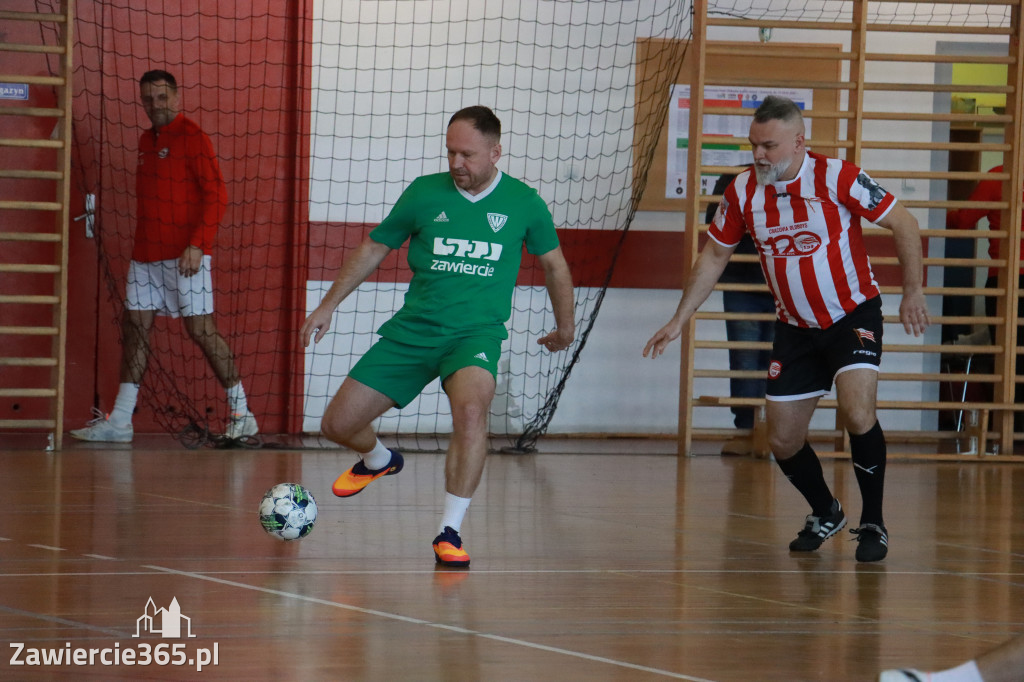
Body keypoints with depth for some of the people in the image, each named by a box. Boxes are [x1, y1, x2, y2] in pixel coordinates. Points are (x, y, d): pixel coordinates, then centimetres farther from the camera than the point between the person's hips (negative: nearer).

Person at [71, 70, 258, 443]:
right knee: (134, 327, 5)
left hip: (184, 256, -8)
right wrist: (142, 244, 17)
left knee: (201, 329, -8)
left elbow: (217, 196, -13)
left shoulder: (192, 138, -8)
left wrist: (198, 245, -21)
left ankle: (241, 414, -1)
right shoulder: (146, 141, 16)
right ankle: (119, 421, 8)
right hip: (146, 255, 8)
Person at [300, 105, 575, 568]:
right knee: (338, 424, -1)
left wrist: (565, 325, 25)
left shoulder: (523, 203, -1)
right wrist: (327, 306, 10)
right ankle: (378, 460, 38)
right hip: (413, 328, 3)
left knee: (471, 407, -36)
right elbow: (374, 248, 13)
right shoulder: (425, 193, 0)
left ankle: (450, 532, -26)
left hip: (477, 331, -2)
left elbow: (553, 262, 17)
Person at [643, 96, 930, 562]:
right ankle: (825, 514, 33)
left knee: (857, 412, -26)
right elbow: (714, 256, 8)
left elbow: (904, 225, -10)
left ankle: (873, 524, -9)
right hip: (795, 328, 5)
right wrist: (678, 321, 6)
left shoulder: (836, 178, -18)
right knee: (783, 442, 4)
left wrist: (912, 293, -12)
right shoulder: (742, 191, -6)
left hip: (853, 315, -5)